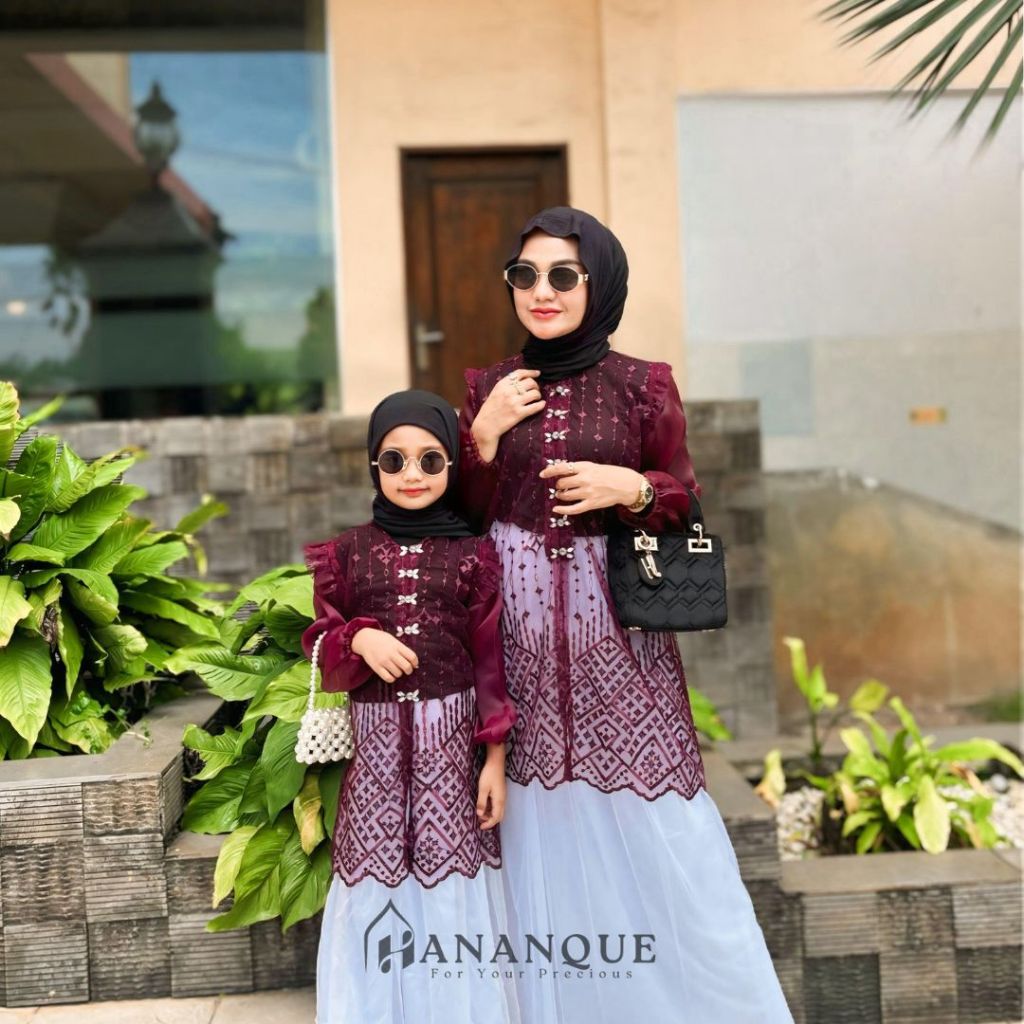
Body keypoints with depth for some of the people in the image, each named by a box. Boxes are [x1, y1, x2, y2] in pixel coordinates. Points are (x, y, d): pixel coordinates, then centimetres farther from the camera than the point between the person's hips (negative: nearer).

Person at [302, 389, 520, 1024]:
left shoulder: (474, 554, 0)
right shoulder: (348, 553, 4)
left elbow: (491, 660, 0)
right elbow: (322, 644, 7)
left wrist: (495, 757, -2)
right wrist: (360, 638, -16)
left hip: (451, 731, -1)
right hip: (377, 734, 1)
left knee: (452, 875, 5)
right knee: (377, 875, 5)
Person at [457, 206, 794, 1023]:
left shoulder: (643, 384, -1)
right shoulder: (489, 388, 5)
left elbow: (684, 498, 4)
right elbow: (468, 515, 6)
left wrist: (632, 489, -16)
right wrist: (484, 434, -8)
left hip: (614, 618, -2)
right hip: (519, 621, 2)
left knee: (653, 820, 2)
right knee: (544, 822, 10)